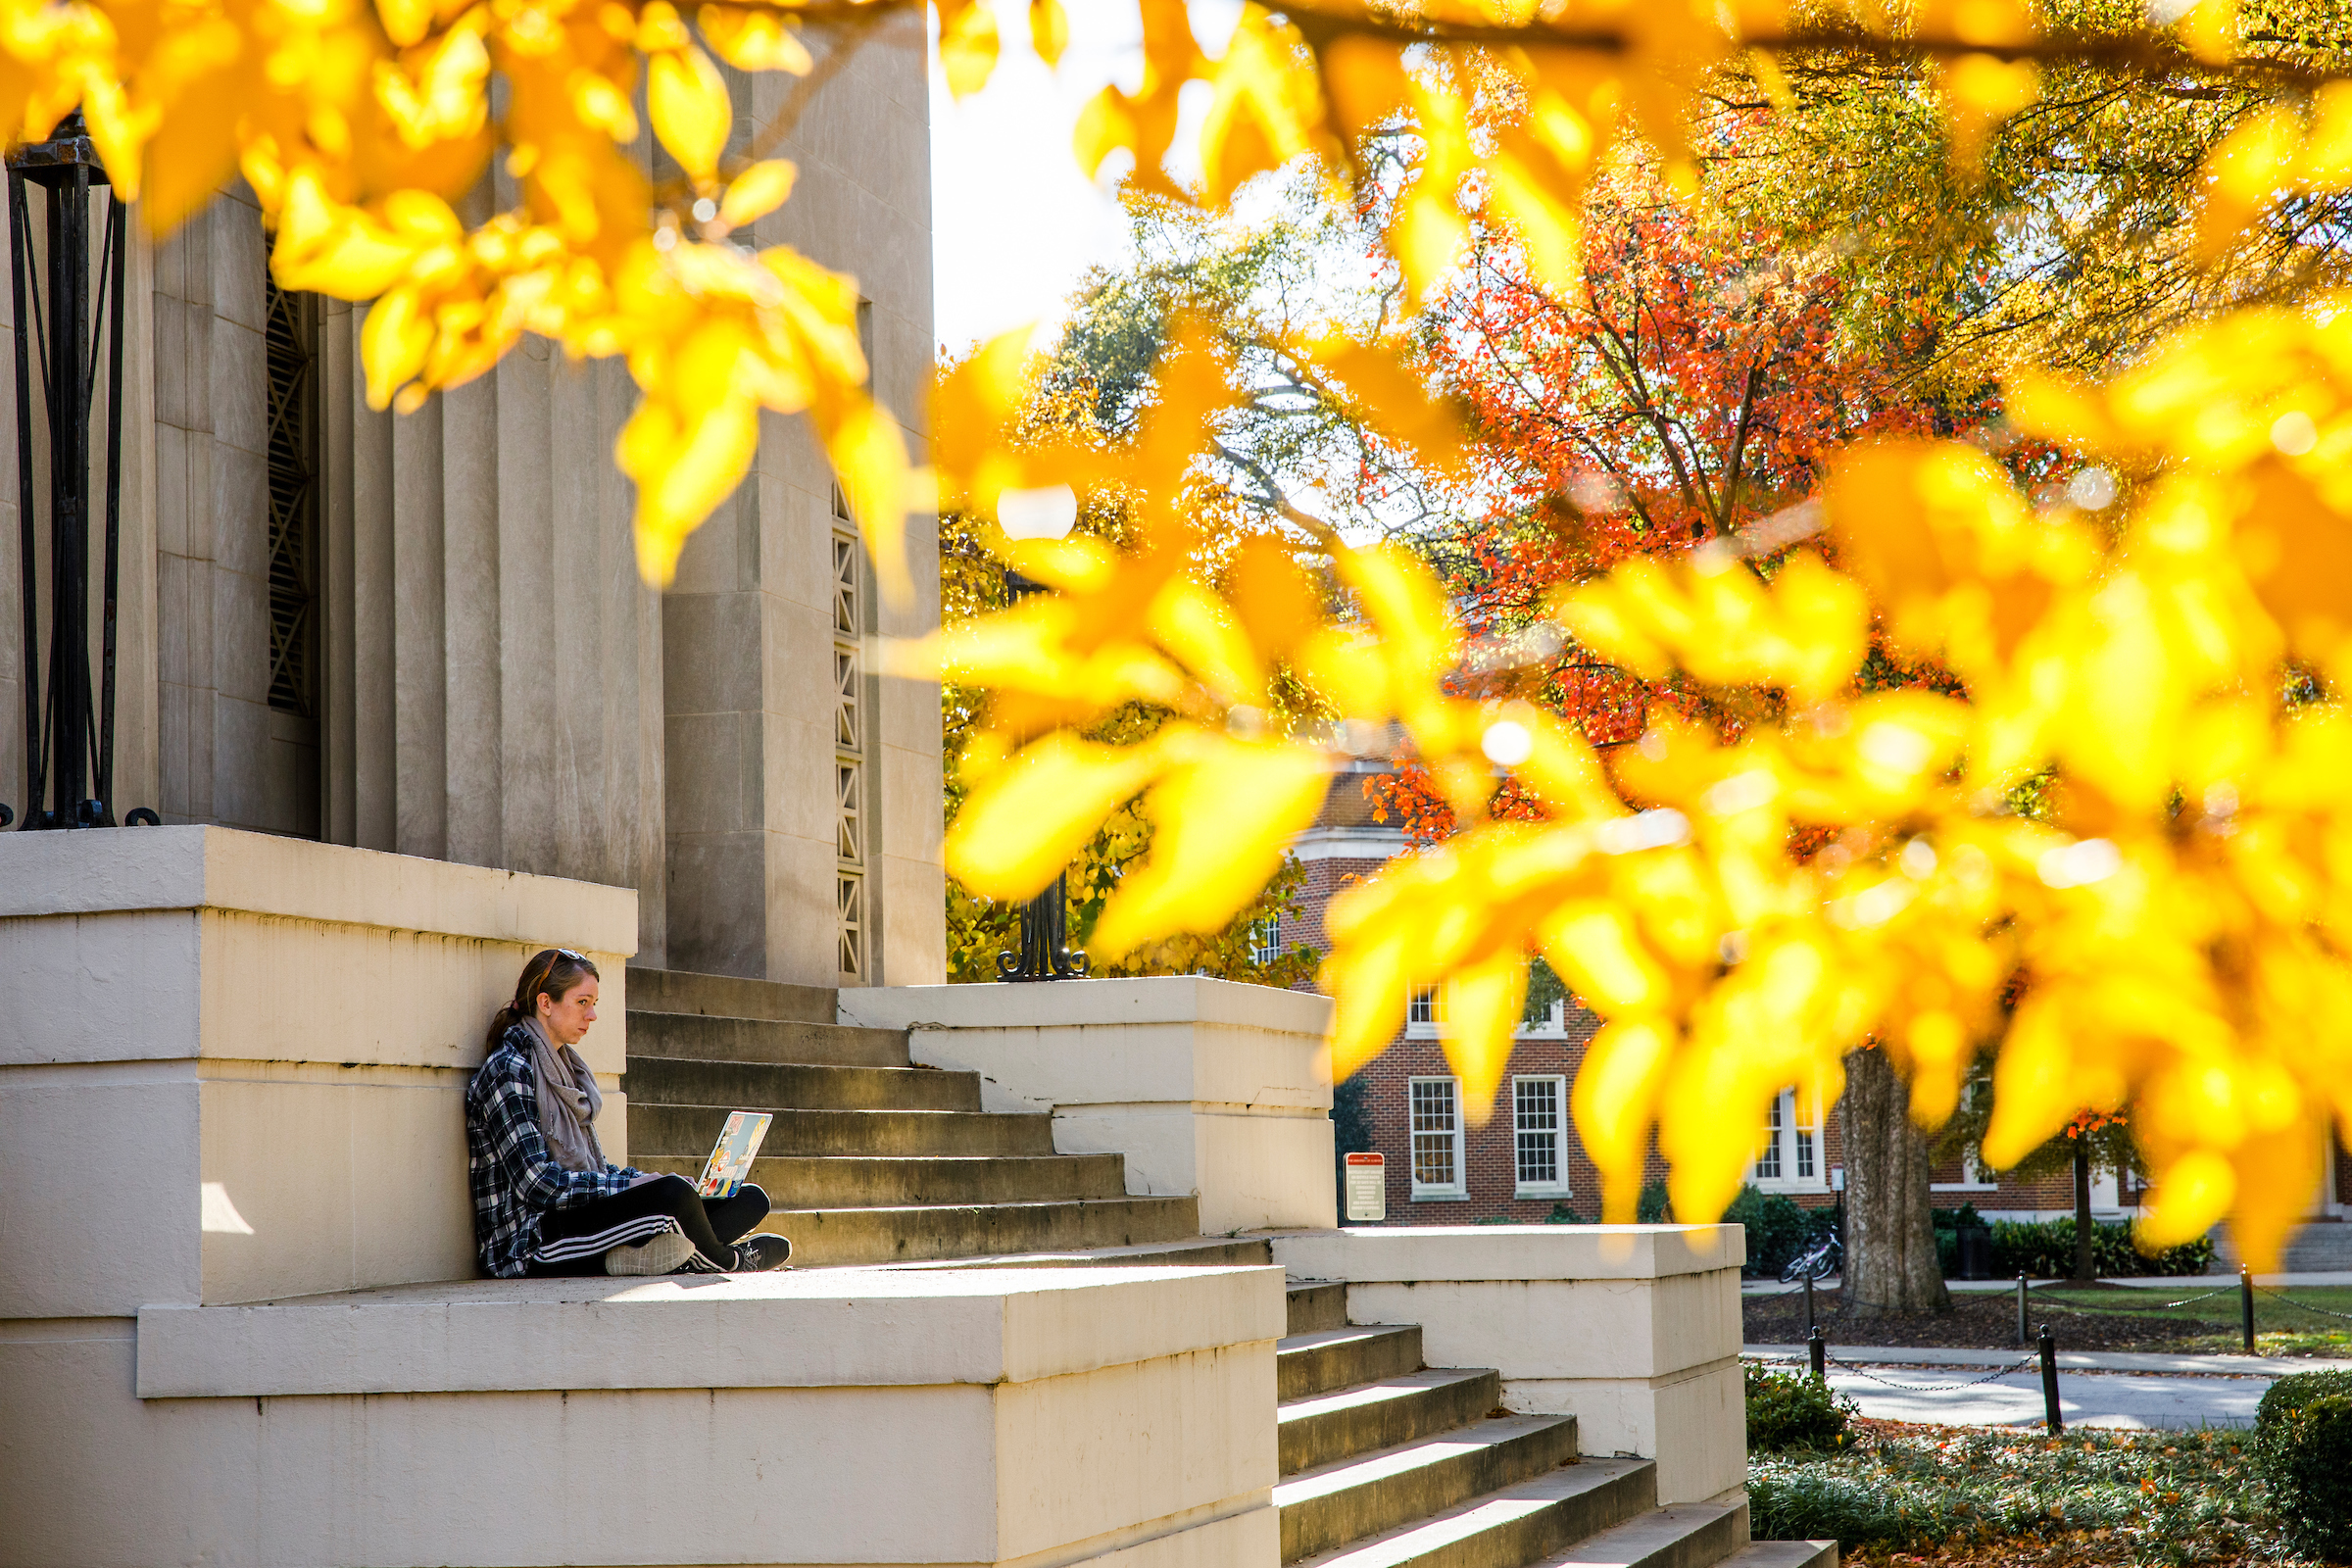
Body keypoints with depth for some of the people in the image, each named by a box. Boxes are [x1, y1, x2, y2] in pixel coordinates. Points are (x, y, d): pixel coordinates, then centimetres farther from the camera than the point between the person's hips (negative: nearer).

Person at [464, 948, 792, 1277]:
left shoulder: (563, 1067, 21)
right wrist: (629, 1185, -17)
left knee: (750, 1199, -2)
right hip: (532, 1246, -10)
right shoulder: (507, 1071, -9)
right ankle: (725, 1261, -1)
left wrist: (648, 1179, 2)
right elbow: (537, 1183, -18)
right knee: (675, 1193, -31)